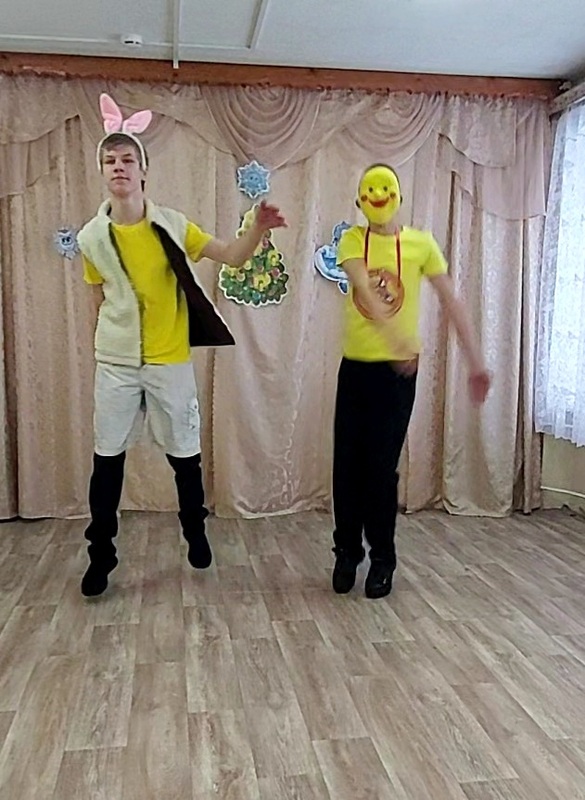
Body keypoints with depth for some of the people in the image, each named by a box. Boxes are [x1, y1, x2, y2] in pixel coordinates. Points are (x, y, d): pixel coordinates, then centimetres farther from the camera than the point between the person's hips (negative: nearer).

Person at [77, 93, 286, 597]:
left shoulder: (173, 225, -6)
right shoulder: (92, 237, -2)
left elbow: (233, 257, -7)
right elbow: (102, 298, 10)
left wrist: (258, 230, -25)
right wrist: (115, 337, 12)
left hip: (170, 362, -1)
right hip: (115, 365, 1)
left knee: (184, 456, 10)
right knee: (108, 460, 6)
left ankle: (196, 534, 34)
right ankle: (100, 556, 21)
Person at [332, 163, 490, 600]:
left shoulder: (421, 244, 0)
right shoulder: (352, 240, -1)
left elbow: (452, 302, 0)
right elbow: (364, 291, -19)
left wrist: (476, 361, -6)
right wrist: (395, 335, -36)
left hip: (398, 369, -1)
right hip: (355, 366, 2)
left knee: (382, 466, 0)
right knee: (348, 463, 5)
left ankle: (383, 557, 16)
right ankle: (347, 551, 22)